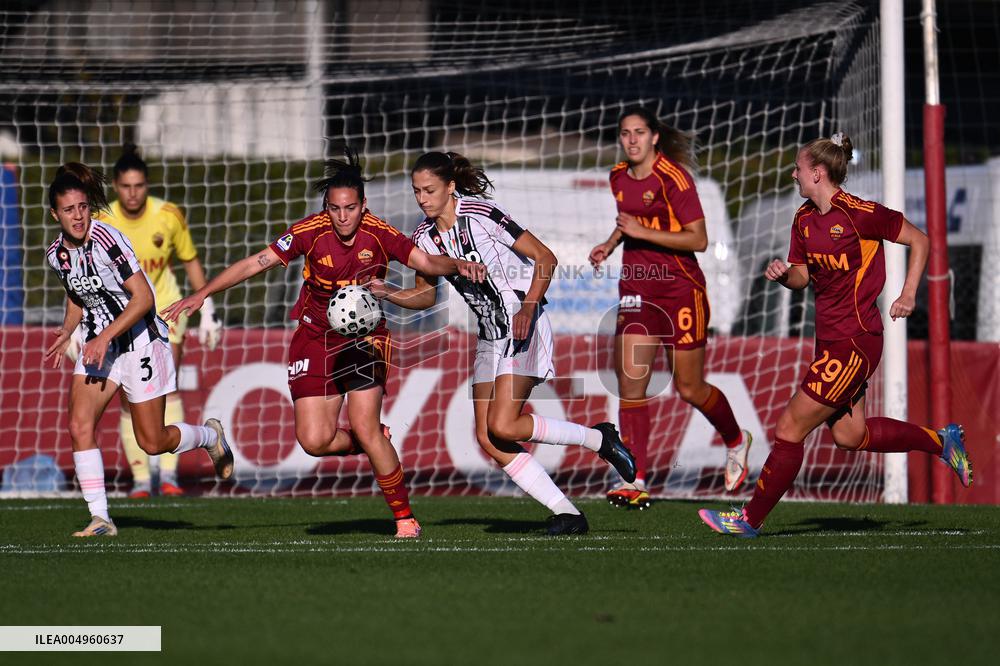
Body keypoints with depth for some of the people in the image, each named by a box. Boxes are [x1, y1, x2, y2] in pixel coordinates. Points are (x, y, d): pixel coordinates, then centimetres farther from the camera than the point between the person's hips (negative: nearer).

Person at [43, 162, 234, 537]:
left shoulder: (105, 239, -20)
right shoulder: (56, 255, 1)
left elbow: (143, 298, -21)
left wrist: (106, 337, -26)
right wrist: (67, 331, 5)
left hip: (139, 341, -6)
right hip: (98, 344, 6)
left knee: (152, 443, 1)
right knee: (79, 426, -14)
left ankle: (210, 436, 32)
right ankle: (100, 519, -10)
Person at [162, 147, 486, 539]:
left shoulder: (378, 234, -13)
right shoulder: (311, 232, -14)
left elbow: (426, 262, -7)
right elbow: (255, 263, -11)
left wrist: (458, 266, -29)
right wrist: (202, 293, -16)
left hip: (364, 335, -2)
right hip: (315, 338, 2)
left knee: (363, 425, -18)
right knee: (314, 441, -8)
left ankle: (404, 516, -3)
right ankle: (376, 446, 24)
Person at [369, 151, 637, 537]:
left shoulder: (480, 215, -16)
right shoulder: (425, 237, 5)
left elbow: (545, 258, -14)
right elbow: (426, 295, 15)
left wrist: (529, 305, -26)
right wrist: (388, 294, -3)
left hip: (524, 327, -8)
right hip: (491, 336, 8)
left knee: (503, 427, -20)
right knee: (488, 440, -3)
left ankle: (599, 439, -1)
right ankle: (567, 515, 0)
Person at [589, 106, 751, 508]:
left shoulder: (672, 177, -14)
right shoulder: (619, 178, 7)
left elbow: (699, 240, -18)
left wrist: (643, 232, -22)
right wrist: (610, 245, 9)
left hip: (679, 288, -6)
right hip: (637, 289, 6)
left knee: (689, 388, 4)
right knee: (630, 381, -9)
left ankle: (736, 442, 34)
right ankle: (635, 482, -9)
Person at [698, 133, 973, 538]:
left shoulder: (859, 214, -16)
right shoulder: (804, 219, 8)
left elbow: (919, 241, -5)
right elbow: (802, 276, 15)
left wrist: (908, 295, -12)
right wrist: (784, 273, -7)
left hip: (853, 343, -9)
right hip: (829, 337, 9)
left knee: (790, 429, -6)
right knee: (848, 435, 16)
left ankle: (751, 519, 5)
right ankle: (941, 441, 32)